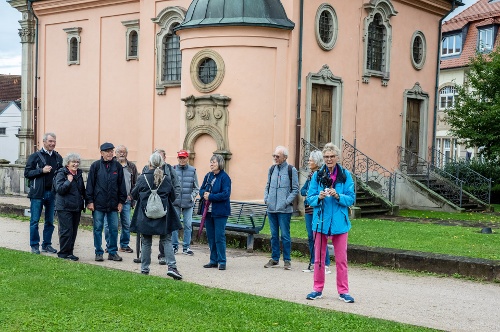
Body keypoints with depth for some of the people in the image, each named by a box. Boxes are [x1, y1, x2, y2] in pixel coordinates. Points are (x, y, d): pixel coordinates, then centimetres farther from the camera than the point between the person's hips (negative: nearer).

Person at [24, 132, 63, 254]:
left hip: (52, 193, 4)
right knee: (35, 221, 1)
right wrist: (42, 170, -14)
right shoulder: (35, 156, -1)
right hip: (38, 193, -4)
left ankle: (47, 244, 19)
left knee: (50, 221, 8)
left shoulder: (58, 157, 11)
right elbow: (27, 173, -4)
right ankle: (34, 245, 10)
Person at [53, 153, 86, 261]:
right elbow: (59, 189, -15)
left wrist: (86, 200, 14)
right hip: (64, 207, -7)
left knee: (74, 231, 9)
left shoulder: (79, 174, 14)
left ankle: (69, 252, 17)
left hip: (77, 207, 7)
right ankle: (64, 253, 2)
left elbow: (82, 189, 23)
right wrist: (68, 181, -21)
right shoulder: (61, 174, -6)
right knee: (66, 230, -7)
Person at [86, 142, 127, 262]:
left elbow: (121, 185, 9)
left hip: (113, 204, 2)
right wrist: (90, 201, -4)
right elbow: (90, 184, 1)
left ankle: (112, 252, 15)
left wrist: (121, 201, 5)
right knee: (98, 228, 4)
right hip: (98, 204, -2)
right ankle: (99, 253, 13)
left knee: (114, 229, 4)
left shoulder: (117, 166, 6)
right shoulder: (96, 165, 0)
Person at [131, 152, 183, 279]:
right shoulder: (167, 180, -4)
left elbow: (134, 195, 4)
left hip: (145, 216, 0)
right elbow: (173, 197, 6)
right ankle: (171, 267, -6)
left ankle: (144, 269, 14)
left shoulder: (142, 178, -6)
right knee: (167, 241, 6)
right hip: (163, 216, 0)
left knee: (146, 242, 10)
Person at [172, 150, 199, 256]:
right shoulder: (173, 170, 2)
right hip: (175, 202, 0)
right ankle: (174, 245, 15)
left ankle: (186, 247, 10)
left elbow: (196, 187, 9)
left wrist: (193, 195, -6)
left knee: (188, 225, 2)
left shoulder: (192, 170, 4)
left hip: (188, 203, 1)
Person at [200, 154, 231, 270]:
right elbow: (201, 190, 15)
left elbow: (225, 194, -17)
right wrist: (204, 193, -8)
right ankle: (213, 260, 19)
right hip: (208, 211, 7)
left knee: (219, 237, -5)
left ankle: (222, 261, 3)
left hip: (220, 212, -7)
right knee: (210, 237, 10)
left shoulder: (225, 177, -9)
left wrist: (210, 196, -16)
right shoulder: (208, 176, 11)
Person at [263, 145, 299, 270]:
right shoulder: (272, 169, 12)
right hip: (271, 208, 5)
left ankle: (287, 260, 7)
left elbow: (295, 189, -3)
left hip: (284, 209, -5)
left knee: (285, 235, -2)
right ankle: (275, 259, 19)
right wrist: (266, 198, 5)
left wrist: (286, 202, -12)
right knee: (274, 235, 11)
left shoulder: (291, 170, -3)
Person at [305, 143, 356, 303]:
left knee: (341, 259, 3)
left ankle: (343, 291, 12)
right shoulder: (317, 175, 4)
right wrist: (319, 197, -17)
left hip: (339, 222, -1)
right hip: (320, 221, 1)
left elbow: (351, 199, -2)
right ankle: (318, 289, 19)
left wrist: (337, 196, -19)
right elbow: (310, 198, 3)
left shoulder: (345, 175, 0)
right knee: (318, 258, 8)